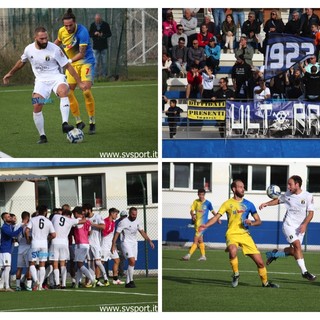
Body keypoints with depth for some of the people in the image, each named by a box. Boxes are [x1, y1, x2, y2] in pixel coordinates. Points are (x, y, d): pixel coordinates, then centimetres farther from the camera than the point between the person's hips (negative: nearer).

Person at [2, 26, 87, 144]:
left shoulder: (54, 49, -13)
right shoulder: (29, 49, -1)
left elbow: (68, 66, -7)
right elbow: (21, 62, 22)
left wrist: (79, 82, -6)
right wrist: (10, 73, 33)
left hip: (56, 78, -3)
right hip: (41, 80, 3)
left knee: (63, 91, -36)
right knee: (37, 106, -15)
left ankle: (65, 124, -45)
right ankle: (42, 136, 1)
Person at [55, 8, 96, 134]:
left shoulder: (82, 32, -24)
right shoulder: (62, 31, -5)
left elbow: (81, 54, -26)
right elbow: (58, 41, 20)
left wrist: (69, 61, -36)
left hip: (86, 62, -6)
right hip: (71, 64, 6)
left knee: (86, 91, -19)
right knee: (68, 93, -3)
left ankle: (92, 123, -6)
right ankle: (79, 122, 10)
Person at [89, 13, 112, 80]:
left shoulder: (105, 25, -2)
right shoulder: (92, 25, 3)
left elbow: (109, 34, 0)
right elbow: (89, 34, 5)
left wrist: (103, 35, -18)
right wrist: (94, 34, -17)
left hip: (104, 47, 0)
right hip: (95, 46, 0)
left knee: (104, 62, 2)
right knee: (96, 62, -3)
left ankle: (104, 74, 10)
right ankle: (96, 75, 2)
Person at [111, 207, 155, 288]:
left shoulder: (137, 222, 7)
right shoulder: (123, 222, -12)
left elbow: (142, 232, 14)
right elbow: (117, 233, -11)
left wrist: (149, 241, 6)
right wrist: (113, 245, -16)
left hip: (134, 244, 7)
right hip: (126, 243, -7)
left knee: (132, 263, 4)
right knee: (132, 261, -21)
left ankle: (127, 282, 11)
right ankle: (131, 281, -14)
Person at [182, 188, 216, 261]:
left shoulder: (208, 203, -6)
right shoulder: (196, 202, 5)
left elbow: (212, 211, 6)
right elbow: (192, 210, 0)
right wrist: (192, 215, -21)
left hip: (203, 224, -6)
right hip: (197, 223, 6)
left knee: (195, 240, -11)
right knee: (200, 240, 13)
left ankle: (189, 255, -12)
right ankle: (203, 256, 22)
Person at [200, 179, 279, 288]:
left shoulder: (248, 204, 9)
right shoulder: (228, 203, 5)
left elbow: (258, 221, 12)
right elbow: (217, 217, -1)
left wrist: (251, 223, -11)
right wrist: (206, 225, -18)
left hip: (245, 234, 2)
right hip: (232, 234, -2)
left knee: (260, 262, -2)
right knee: (233, 251, -37)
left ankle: (265, 282, 22)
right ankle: (236, 274, -13)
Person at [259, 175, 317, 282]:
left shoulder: (308, 196, -7)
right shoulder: (287, 194, 1)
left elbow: (310, 212, -7)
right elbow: (278, 200, 20)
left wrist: (304, 224, -20)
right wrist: (266, 204, 7)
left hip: (300, 227, 1)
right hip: (288, 225, -1)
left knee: (293, 251, 3)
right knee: (297, 245, -19)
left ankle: (274, 254, 30)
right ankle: (304, 272, -19)